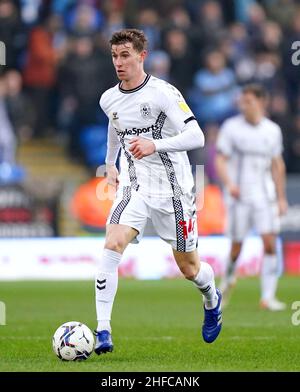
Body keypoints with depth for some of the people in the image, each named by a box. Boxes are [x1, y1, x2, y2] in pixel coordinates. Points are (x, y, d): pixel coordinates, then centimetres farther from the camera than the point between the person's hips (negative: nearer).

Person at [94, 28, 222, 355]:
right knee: (112, 245, -22)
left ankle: (212, 300, 45)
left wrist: (155, 145, -33)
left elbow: (196, 137, -20)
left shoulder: (163, 93, -14)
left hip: (173, 191, -3)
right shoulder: (109, 100, 4)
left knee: (189, 268, 8)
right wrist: (110, 165, 34)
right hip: (134, 188, 4)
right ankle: (102, 332, -24)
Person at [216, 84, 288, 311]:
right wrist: (229, 184, -21)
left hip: (265, 194, 2)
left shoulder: (273, 130, 7)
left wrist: (281, 198, 14)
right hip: (239, 194, -2)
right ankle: (228, 279, 31)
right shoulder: (231, 127, -2)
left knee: (270, 243, -11)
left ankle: (268, 297, -9)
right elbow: (221, 160, -4)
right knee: (237, 245, 0)